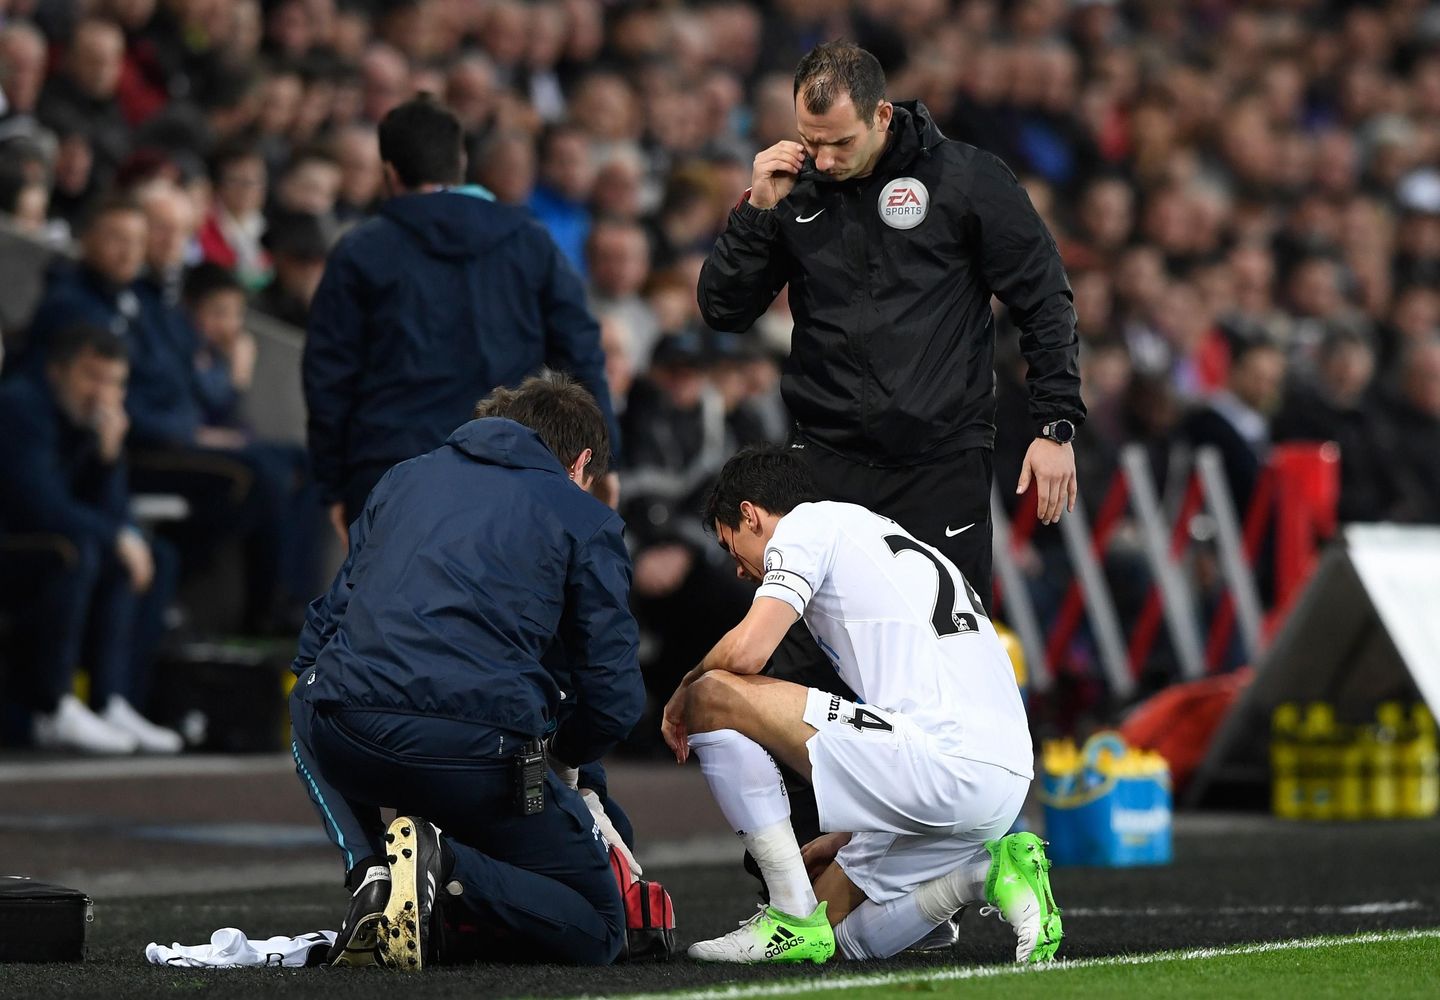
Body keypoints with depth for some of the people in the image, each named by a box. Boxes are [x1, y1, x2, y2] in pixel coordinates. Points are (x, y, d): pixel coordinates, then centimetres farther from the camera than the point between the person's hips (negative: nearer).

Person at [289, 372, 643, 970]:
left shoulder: (405, 478, 25)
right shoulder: (587, 521, 13)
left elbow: (322, 630, 27)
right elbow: (614, 698, 7)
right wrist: (557, 758, 27)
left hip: (348, 738, 3)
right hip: (485, 752, -3)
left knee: (307, 705, 41)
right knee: (597, 934, 14)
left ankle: (369, 871, 14)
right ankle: (446, 864, -13)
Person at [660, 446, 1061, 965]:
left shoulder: (806, 523, 5)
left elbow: (746, 651, -10)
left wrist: (683, 693, 13)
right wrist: (845, 839, 35)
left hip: (943, 765, -10)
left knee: (712, 696, -3)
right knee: (835, 936, 23)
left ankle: (794, 916, -2)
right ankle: (988, 873, 4)